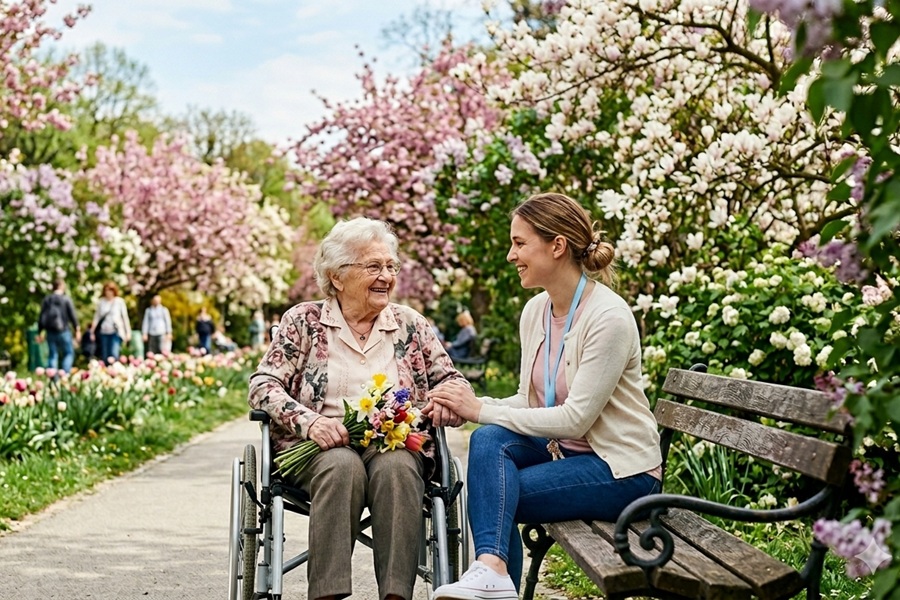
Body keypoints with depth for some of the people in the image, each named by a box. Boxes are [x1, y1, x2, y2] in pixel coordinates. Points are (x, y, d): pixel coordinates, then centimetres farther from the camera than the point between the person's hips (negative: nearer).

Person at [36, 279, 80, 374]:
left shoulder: (46, 299, 7)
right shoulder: (66, 299, -6)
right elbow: (72, 315, -6)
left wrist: (40, 332, 15)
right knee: (69, 353, 7)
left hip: (50, 331, 4)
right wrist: (77, 329, 3)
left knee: (52, 355, 8)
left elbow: (41, 317, 9)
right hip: (63, 331, -4)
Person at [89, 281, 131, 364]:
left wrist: (128, 332, 5)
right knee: (104, 357, 2)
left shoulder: (119, 301, 2)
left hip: (116, 332, -2)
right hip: (104, 332, 2)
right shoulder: (101, 302, 7)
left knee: (114, 355, -18)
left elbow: (125, 317, 6)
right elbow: (97, 317, 13)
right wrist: (92, 331, 11)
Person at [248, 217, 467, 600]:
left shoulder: (411, 325, 15)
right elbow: (262, 385, 2)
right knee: (342, 465, -36)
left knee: (396, 467, -34)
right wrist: (308, 421, -17)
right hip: (322, 448, -1)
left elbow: (451, 380, 17)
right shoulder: (303, 321, 9)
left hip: (395, 444, 2)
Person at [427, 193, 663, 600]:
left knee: (492, 493, -25)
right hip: (562, 449, 7)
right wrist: (468, 406, -11)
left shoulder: (608, 317, -21)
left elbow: (575, 418, -23)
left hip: (620, 469, -7)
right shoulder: (535, 311, 3)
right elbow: (531, 401, 8)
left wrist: (481, 410, -19)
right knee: (488, 441, -22)